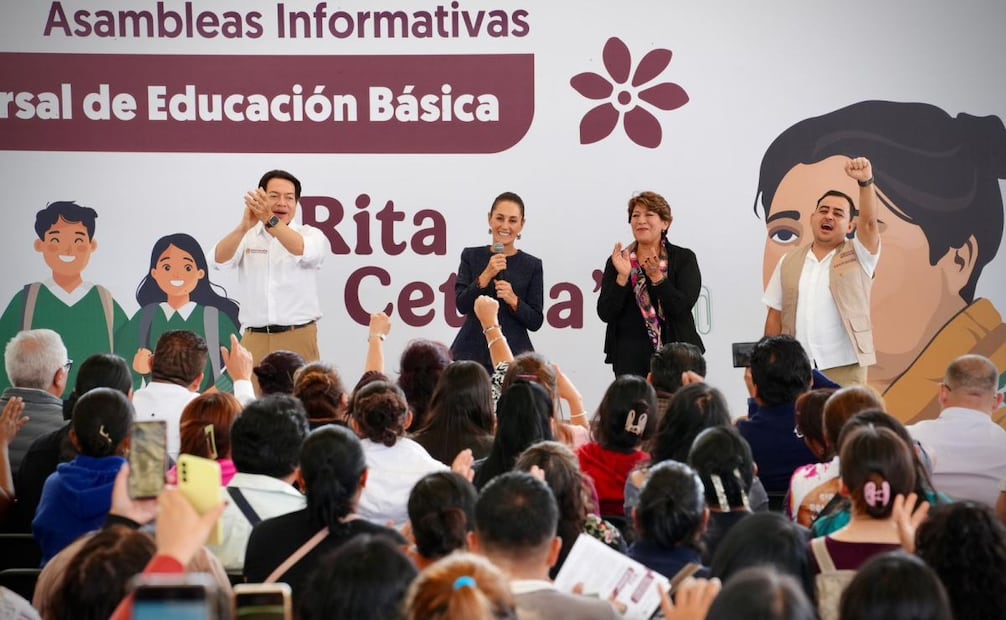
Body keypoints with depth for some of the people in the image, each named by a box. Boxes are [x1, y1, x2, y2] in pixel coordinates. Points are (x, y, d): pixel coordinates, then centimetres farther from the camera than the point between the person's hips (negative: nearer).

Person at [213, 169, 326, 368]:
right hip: (254, 340, 1)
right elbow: (219, 261, -10)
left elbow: (304, 251, -20)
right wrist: (243, 227, -28)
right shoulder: (247, 237, 8)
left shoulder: (310, 234, 4)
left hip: (298, 338, -1)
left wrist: (270, 220, -35)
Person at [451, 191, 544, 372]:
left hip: (513, 356, -1)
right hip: (471, 354, 1)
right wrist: (486, 275, -13)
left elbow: (536, 321, 3)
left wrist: (513, 300, -13)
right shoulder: (471, 256, 8)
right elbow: (462, 305, -2)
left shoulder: (532, 265, 5)